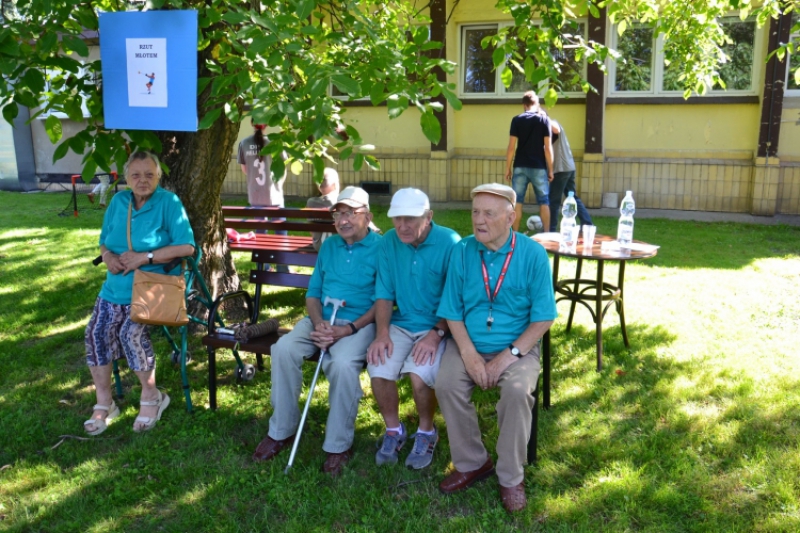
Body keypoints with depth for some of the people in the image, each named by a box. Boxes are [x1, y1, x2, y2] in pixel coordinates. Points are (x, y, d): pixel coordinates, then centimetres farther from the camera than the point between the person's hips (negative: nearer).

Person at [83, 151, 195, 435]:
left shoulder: (169, 202, -7)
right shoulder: (118, 201, 10)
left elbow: (187, 246, -16)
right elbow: (105, 240, 19)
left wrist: (144, 257, -20)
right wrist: (107, 256, -5)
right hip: (117, 285, 5)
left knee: (131, 331, -26)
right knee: (96, 331, -16)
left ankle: (151, 396, -2)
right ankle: (104, 403, 2)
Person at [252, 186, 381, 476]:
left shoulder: (380, 248, -3)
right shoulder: (329, 246, 16)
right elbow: (313, 292, 15)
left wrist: (348, 330, -19)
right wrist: (318, 323, -6)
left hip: (360, 322, -5)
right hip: (321, 319, 5)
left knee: (342, 363, -34)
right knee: (284, 349, -22)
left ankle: (339, 445, -15)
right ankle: (282, 430, -7)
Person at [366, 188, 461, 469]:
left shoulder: (449, 243, -13)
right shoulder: (389, 242, -1)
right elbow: (384, 294, 2)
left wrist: (436, 334, -22)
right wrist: (382, 333, -11)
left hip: (438, 326, -3)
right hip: (401, 323, 4)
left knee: (420, 374, -28)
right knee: (378, 371, -20)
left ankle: (427, 432, 5)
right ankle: (394, 430, 9)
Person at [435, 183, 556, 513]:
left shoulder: (533, 254, -8)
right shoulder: (462, 252, -2)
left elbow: (543, 317, -7)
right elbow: (452, 312, -1)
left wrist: (508, 355, -17)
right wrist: (470, 355, -15)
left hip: (517, 347, -2)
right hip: (469, 345, 2)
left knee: (517, 390, -30)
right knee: (446, 385, -24)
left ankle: (511, 477, -9)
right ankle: (471, 463, -2)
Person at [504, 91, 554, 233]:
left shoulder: (516, 120, 0)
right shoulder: (544, 119, 0)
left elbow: (511, 147, -4)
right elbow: (548, 148, -4)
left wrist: (508, 168, 3)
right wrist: (550, 169, 2)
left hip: (520, 167, 0)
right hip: (539, 167, 0)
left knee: (517, 201, 5)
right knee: (544, 201, 8)